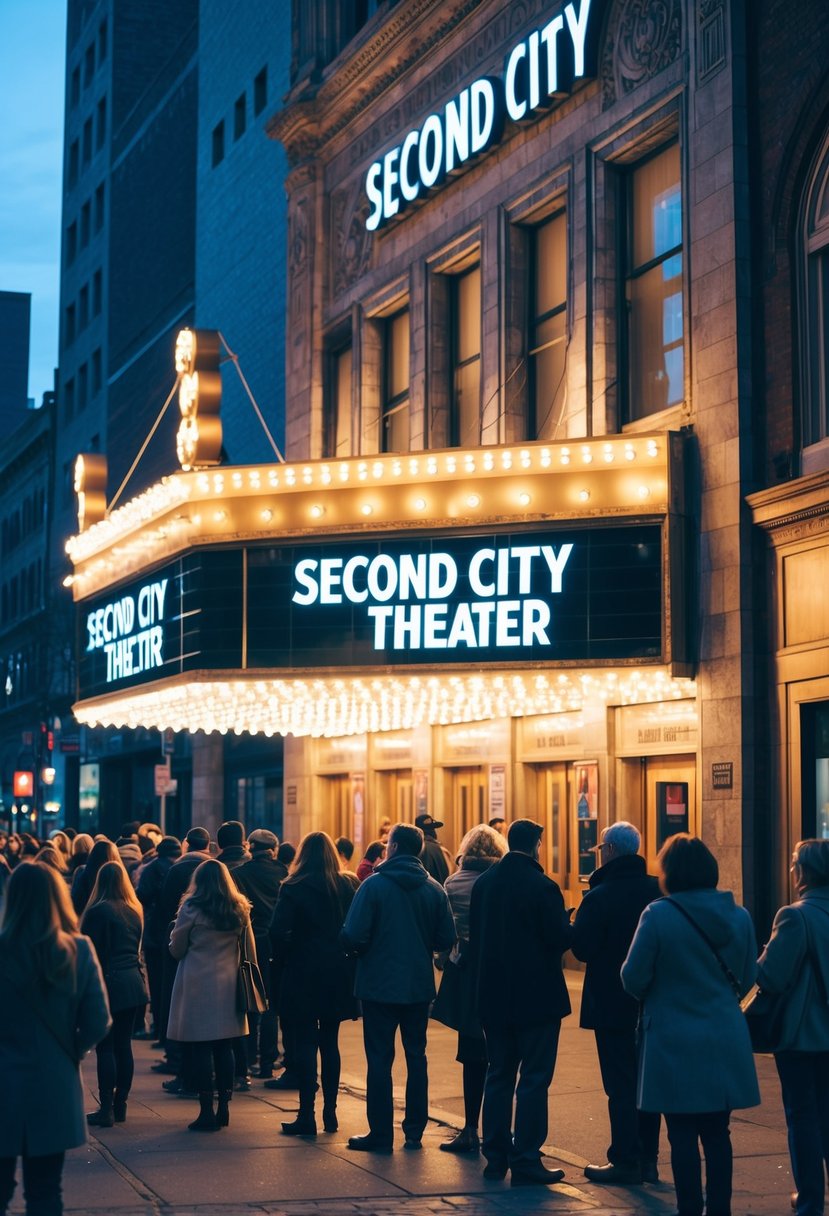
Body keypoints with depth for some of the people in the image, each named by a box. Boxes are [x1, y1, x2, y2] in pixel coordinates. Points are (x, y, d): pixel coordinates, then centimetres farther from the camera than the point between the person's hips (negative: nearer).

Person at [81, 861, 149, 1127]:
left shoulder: (97, 912, -10)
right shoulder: (134, 911, 11)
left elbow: (91, 952, -10)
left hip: (109, 984, -7)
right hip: (134, 983, 7)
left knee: (105, 1048, -4)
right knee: (124, 1046, 11)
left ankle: (106, 1109, -5)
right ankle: (120, 1105, 15)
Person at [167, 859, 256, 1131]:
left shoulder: (191, 908, -7)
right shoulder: (240, 910, 5)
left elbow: (176, 950, -2)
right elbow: (250, 951, 8)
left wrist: (175, 935, 18)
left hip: (198, 985, -4)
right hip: (229, 986, 5)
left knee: (200, 1049, -1)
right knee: (224, 1048, 11)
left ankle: (207, 1111, -2)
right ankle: (223, 1108, 14)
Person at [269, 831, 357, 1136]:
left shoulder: (292, 887, -8)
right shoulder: (345, 886, 2)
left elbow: (278, 931, -15)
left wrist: (284, 958, 0)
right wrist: (346, 956, 10)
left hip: (303, 973, -4)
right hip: (337, 974, 4)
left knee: (304, 1044, 1)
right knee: (330, 1043, 12)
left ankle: (307, 1116, -1)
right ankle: (330, 1112, 15)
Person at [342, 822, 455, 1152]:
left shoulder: (374, 885, -12)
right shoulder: (434, 890, -1)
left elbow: (354, 936, -17)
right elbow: (446, 939, -1)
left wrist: (357, 949, 6)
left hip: (379, 985, -4)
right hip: (419, 987, 4)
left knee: (379, 1059, 3)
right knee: (416, 1056, 14)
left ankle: (380, 1134, 4)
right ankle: (414, 1131, 17)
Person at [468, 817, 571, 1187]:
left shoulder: (483, 884, 3)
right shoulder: (542, 887, -16)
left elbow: (474, 938, 9)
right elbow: (560, 938, -16)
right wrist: (567, 920, 5)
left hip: (494, 995, 6)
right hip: (537, 996, -6)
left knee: (499, 1075, 15)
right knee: (533, 1079, 0)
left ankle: (496, 1155, 18)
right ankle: (526, 1162, -1)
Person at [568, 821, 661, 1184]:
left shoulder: (600, 896, -15)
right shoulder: (658, 890, 2)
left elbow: (581, 948, -16)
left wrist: (572, 927, 3)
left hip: (612, 1003, -6)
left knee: (620, 1085, -1)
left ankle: (625, 1162, 1)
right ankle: (647, 1158, 18)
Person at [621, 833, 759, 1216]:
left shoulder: (658, 915, -14)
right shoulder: (739, 916, 0)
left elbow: (634, 978, -11)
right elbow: (747, 979, 9)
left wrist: (654, 996, 11)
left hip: (675, 1044, -4)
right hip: (725, 1042, 4)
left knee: (683, 1135, 5)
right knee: (716, 1132, 12)